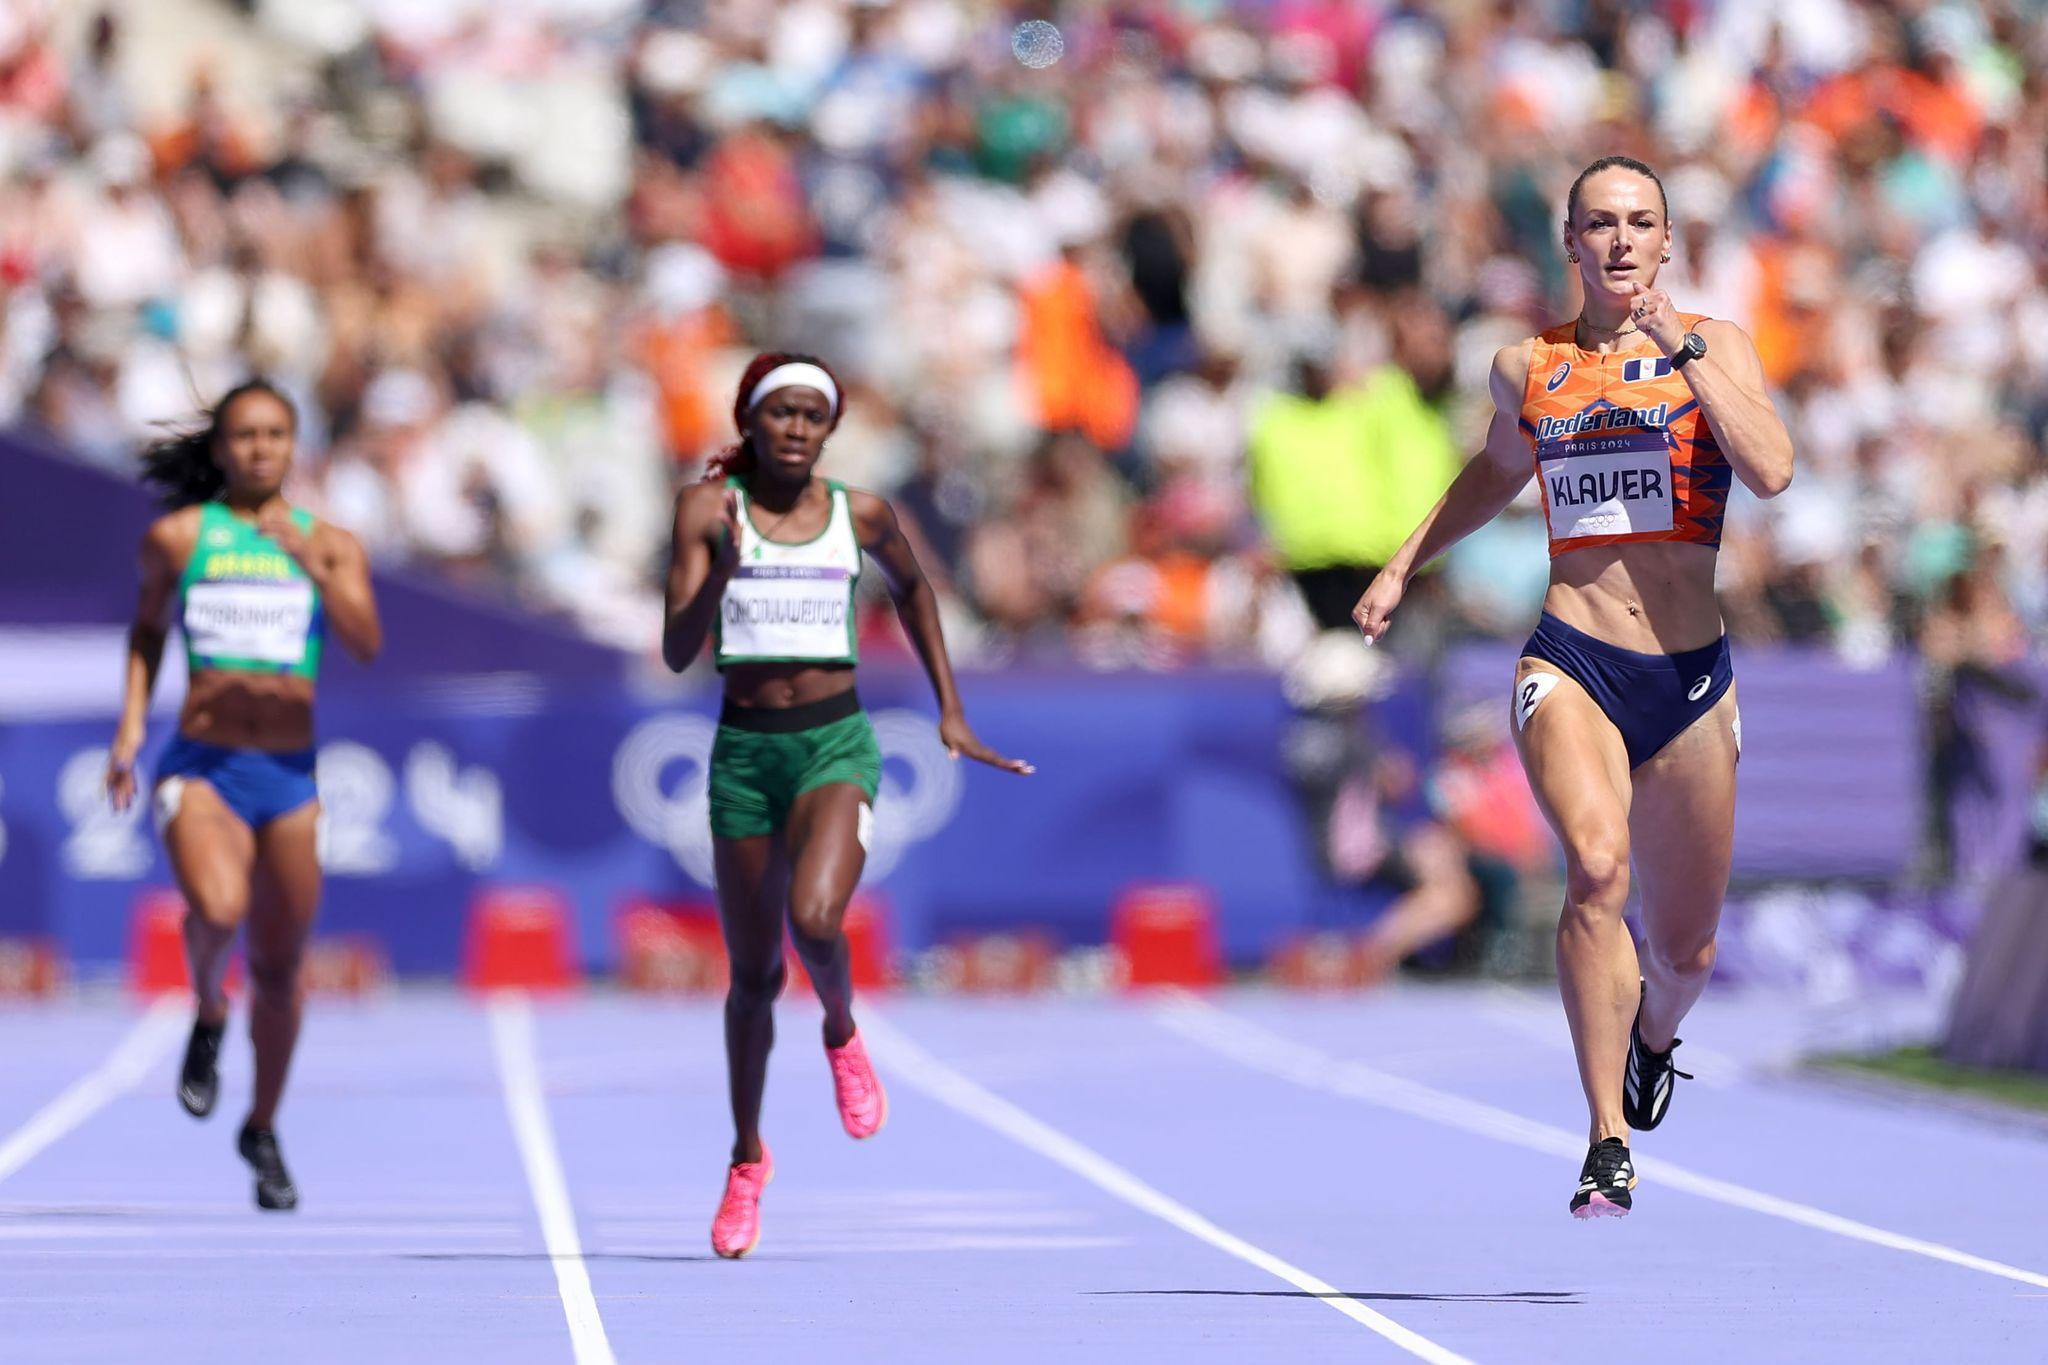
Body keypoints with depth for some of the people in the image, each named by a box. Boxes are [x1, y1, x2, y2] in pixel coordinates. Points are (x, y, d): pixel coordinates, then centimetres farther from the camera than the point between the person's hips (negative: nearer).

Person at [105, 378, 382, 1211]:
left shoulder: (330, 545, 5)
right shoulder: (177, 536, 4)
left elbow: (367, 643, -10)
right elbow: (148, 625, 21)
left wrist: (308, 561, -21)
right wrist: (130, 725, 12)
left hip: (290, 774, 2)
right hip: (200, 766, -2)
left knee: (279, 968, 8)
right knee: (218, 908, -30)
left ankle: (263, 1129, 30)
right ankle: (208, 1017, 4)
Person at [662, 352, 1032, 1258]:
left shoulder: (860, 514, 2)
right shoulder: (708, 509, -3)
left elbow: (912, 587, 24)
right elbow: (677, 653, -9)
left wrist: (950, 711, 21)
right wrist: (720, 572, -25)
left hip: (836, 746, 0)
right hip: (745, 750, 1)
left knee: (814, 919, -28)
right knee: (754, 972, 9)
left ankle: (842, 1033, 7)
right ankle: (747, 1159, 30)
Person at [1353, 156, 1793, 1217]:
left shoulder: (1715, 346, 1)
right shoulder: (1527, 367, 8)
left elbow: (1772, 472, -17)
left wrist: (1684, 351, -19)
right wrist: (1402, 566, 26)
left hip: (1689, 677, 1)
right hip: (1571, 664, -1)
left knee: (1685, 950, 11)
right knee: (1598, 865, -29)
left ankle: (1650, 1039, 50)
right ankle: (1608, 1148, -27)